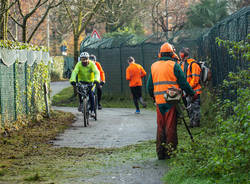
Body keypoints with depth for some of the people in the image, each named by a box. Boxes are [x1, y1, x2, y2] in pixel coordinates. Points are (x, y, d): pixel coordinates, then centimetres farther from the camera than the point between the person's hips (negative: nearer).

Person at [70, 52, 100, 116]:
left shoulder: (92, 64, -20)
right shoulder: (79, 64, -17)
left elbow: (96, 72, -33)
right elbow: (74, 72, -31)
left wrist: (96, 80, -52)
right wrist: (72, 80, -49)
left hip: (90, 82, -1)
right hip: (82, 81, 1)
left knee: (91, 93, -22)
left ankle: (92, 110, -13)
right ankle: (81, 103, -2)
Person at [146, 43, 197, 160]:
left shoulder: (153, 66, 10)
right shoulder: (174, 65, -4)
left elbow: (149, 86, 15)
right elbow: (183, 83, -4)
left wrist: (153, 96, 31)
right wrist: (192, 94, 8)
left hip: (159, 101, 4)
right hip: (172, 101, -4)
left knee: (160, 126, 9)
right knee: (170, 126, 1)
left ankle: (160, 152, 10)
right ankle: (170, 150, 0)